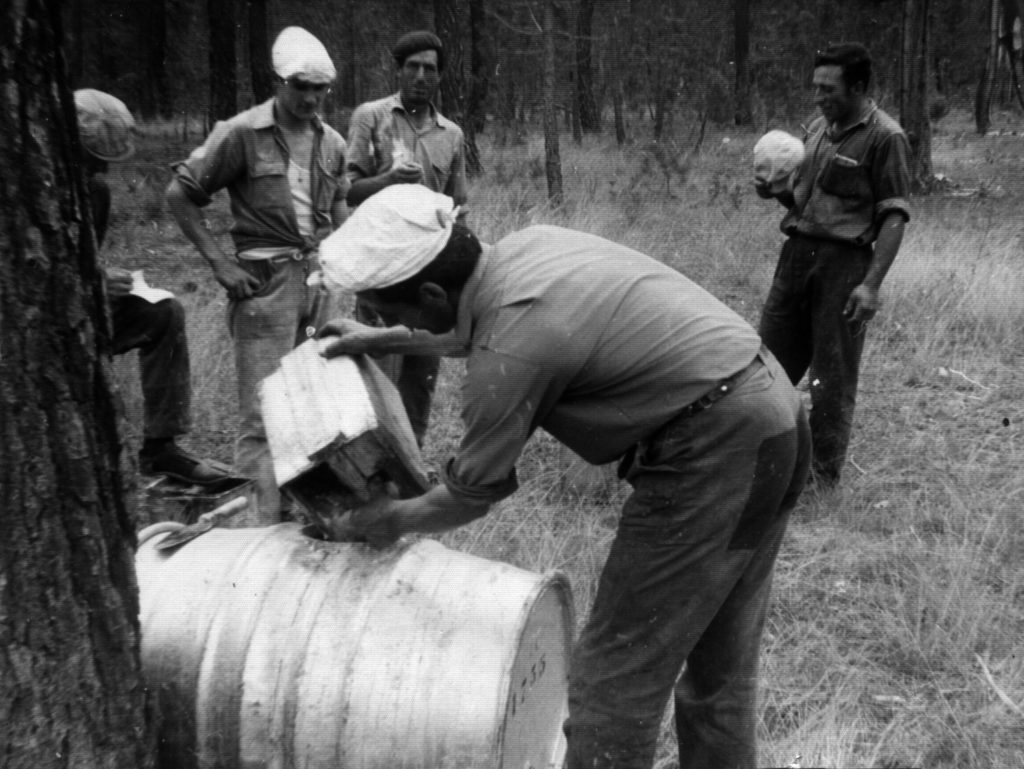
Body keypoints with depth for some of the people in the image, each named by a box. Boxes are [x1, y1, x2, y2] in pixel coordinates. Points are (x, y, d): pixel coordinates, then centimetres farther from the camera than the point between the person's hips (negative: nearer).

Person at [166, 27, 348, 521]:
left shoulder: (332, 142, 10)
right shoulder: (242, 134, -7)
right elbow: (180, 195, -3)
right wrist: (218, 262, -9)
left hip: (319, 278, 6)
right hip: (266, 279, -5)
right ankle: (268, 527, 0)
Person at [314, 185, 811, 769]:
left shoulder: (509, 354, -21)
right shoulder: (527, 244, 5)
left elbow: (471, 496, -5)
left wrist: (385, 520, 13)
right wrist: (385, 342, 29)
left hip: (714, 451, -10)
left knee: (616, 674, 2)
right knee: (722, 662, 21)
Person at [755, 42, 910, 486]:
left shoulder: (884, 137, -7)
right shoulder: (818, 128, 13)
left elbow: (893, 217, -10)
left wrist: (872, 284, -18)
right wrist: (777, 192, 0)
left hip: (844, 261, -6)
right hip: (797, 252, 6)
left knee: (832, 375, 1)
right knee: (772, 359, 10)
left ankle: (824, 476, 14)